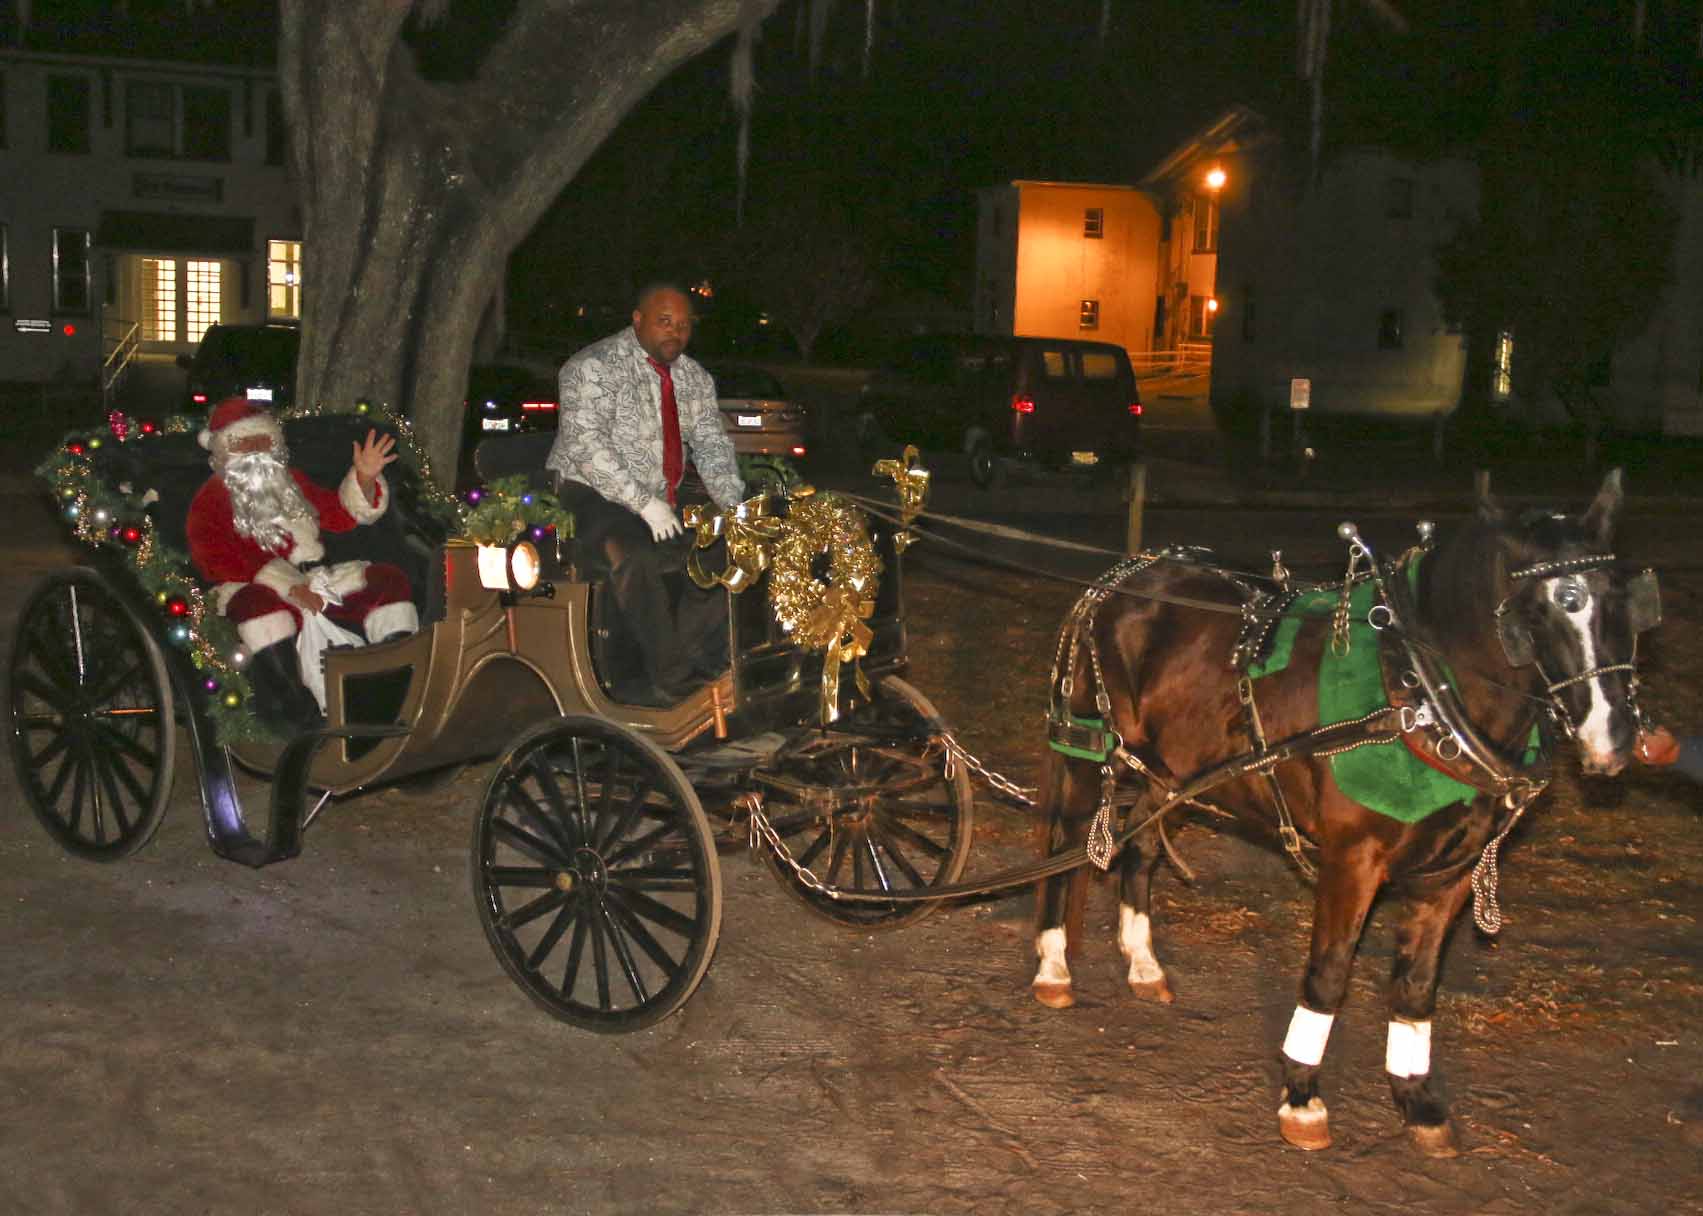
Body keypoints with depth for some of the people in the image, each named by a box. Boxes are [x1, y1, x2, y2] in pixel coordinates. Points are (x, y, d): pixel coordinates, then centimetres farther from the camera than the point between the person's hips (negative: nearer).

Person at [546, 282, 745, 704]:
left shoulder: (694, 377, 10)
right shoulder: (595, 367, -12)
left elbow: (711, 444, 9)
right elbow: (586, 443, -22)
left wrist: (735, 506, -9)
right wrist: (644, 503, -28)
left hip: (662, 502, 7)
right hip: (591, 492, -7)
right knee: (636, 555, -34)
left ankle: (699, 664, -8)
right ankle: (675, 679, -26)